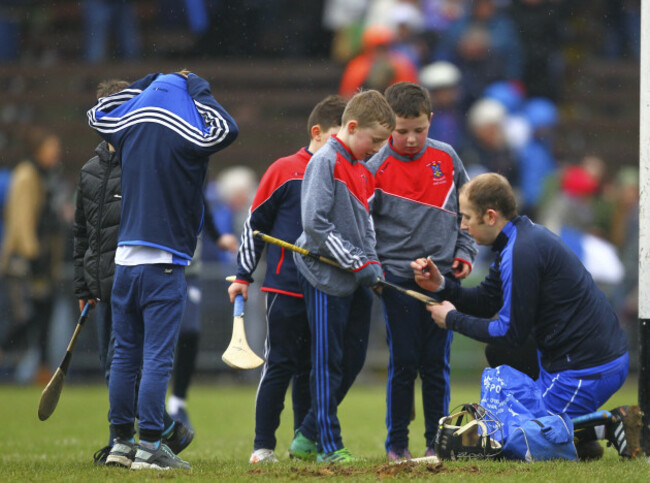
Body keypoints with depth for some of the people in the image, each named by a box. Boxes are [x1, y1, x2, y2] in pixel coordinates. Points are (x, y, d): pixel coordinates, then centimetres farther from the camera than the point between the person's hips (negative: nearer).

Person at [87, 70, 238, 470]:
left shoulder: (129, 129, 9)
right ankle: (149, 446, -9)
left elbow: (99, 112, 27)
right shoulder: (186, 140, -10)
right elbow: (227, 129, -14)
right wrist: (197, 89, -2)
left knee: (125, 355, 12)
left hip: (125, 260, 6)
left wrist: (148, 84, 28)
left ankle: (122, 441, 15)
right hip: (164, 264, -6)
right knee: (158, 358, -6)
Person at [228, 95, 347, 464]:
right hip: (286, 287, -5)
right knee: (280, 366, -3)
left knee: (311, 369, 10)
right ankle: (263, 446, 1)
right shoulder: (285, 171, -4)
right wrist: (243, 276, 1)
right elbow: (255, 223, 1)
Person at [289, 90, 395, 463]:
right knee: (328, 363, -3)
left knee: (353, 361, 11)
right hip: (326, 278, -9)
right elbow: (314, 223, -19)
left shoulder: (363, 170, 15)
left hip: (356, 281, 9)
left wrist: (373, 264, 7)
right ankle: (330, 446, 2)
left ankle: (307, 436, 21)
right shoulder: (325, 162, -13)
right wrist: (357, 263, -16)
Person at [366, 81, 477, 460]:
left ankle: (438, 440, 13)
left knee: (437, 364, 5)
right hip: (398, 277, -2)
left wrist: (465, 252, 8)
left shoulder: (447, 158, 5)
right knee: (403, 364, -2)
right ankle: (397, 443, 8)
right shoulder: (375, 169, -4)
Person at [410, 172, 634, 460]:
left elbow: (512, 333, -14)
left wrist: (453, 320, -3)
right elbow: (486, 301, 19)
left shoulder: (521, 253, -18)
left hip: (587, 371, -10)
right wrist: (441, 285, 6)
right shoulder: (524, 236, 12)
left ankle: (607, 426, -6)